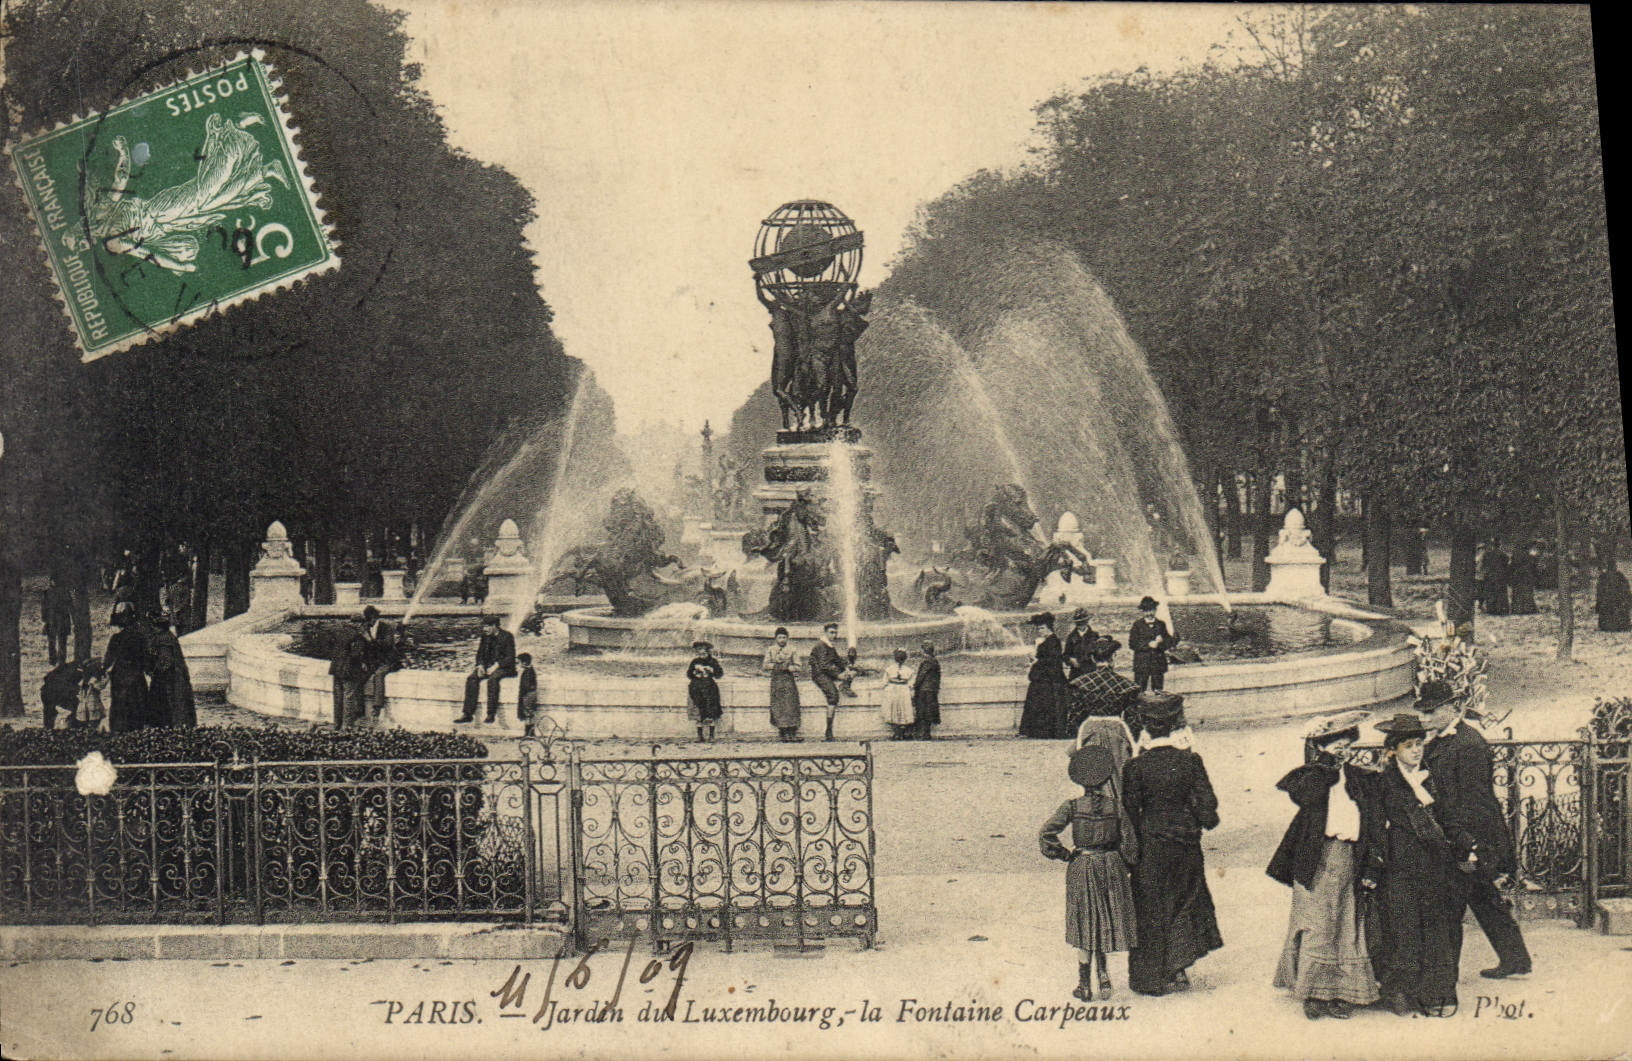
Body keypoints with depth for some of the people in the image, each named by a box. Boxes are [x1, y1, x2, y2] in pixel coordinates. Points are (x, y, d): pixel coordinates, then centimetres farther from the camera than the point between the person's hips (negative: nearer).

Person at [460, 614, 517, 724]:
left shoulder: (507, 636, -7)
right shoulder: (486, 636, 11)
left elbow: (510, 657, -12)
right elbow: (480, 653, 17)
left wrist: (495, 666, -21)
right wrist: (480, 665, -4)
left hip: (504, 667, -6)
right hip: (487, 665, 6)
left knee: (493, 679, -38)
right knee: (472, 679, -22)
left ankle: (491, 714, -35)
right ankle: (468, 714, -24)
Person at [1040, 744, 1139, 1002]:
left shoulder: (1072, 807, -9)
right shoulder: (1116, 807, -7)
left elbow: (1046, 834, -15)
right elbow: (1129, 844, -4)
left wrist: (1065, 855, -2)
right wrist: (1126, 864, 14)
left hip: (1082, 867, -1)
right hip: (1111, 868, 1)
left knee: (1085, 927, 9)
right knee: (1106, 923, 18)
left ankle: (1085, 985, 13)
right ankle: (1103, 971, 4)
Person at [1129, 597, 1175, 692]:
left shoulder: (1161, 624, 12)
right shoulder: (1137, 625, 3)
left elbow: (1169, 642, 7)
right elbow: (1132, 644, -6)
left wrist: (1160, 642, -14)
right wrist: (1148, 644, -15)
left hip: (1158, 663, 3)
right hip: (1142, 662, -3)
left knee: (1158, 690, 3)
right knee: (1139, 692, -6)